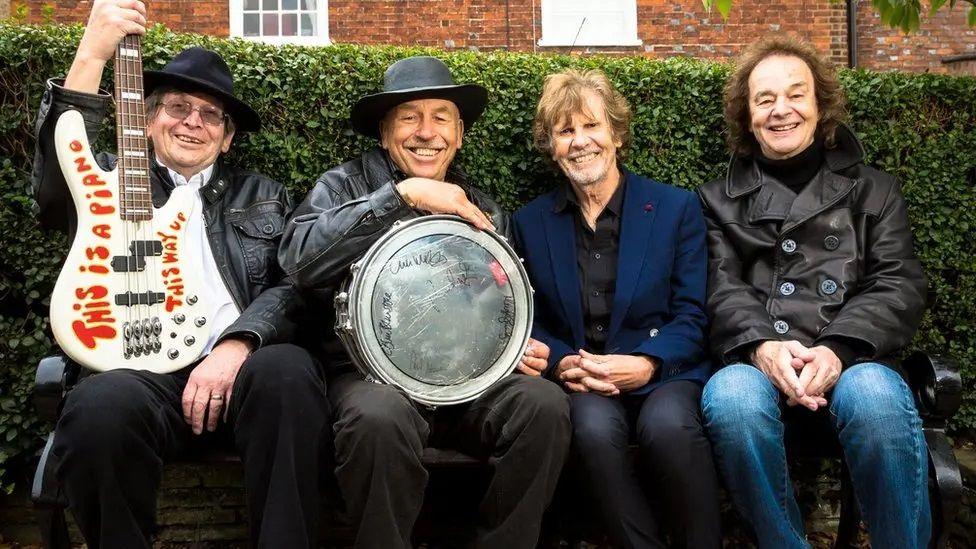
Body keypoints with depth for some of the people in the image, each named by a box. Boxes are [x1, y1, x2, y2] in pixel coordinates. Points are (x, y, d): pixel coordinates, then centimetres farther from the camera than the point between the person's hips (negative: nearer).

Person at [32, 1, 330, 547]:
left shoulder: (265, 196, 22)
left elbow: (294, 285, 8)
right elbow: (56, 184, -5)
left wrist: (236, 344, -13)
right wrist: (92, 55, -11)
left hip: (243, 365, 1)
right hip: (142, 369, -1)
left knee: (289, 371, -33)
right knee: (100, 409, -34)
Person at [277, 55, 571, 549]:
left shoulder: (484, 212, 16)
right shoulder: (346, 185, 4)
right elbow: (298, 259, -17)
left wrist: (519, 348, 1)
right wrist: (402, 195, -19)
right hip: (370, 373, -3)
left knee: (544, 405, -24)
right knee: (380, 417, -36)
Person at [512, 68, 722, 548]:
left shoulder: (677, 207, 6)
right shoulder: (530, 222, 11)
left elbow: (692, 316, 1)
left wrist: (648, 364, -17)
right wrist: (562, 363, -12)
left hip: (665, 375, -1)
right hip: (578, 384, 1)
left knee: (668, 425, -35)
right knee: (594, 427, -34)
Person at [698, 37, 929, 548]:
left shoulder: (872, 189, 19)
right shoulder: (720, 199, 18)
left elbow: (899, 286, 6)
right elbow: (722, 288, 5)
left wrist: (836, 350, -14)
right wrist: (761, 345, -18)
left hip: (850, 362, 0)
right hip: (755, 362, 0)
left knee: (877, 399, -36)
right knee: (730, 400, -35)